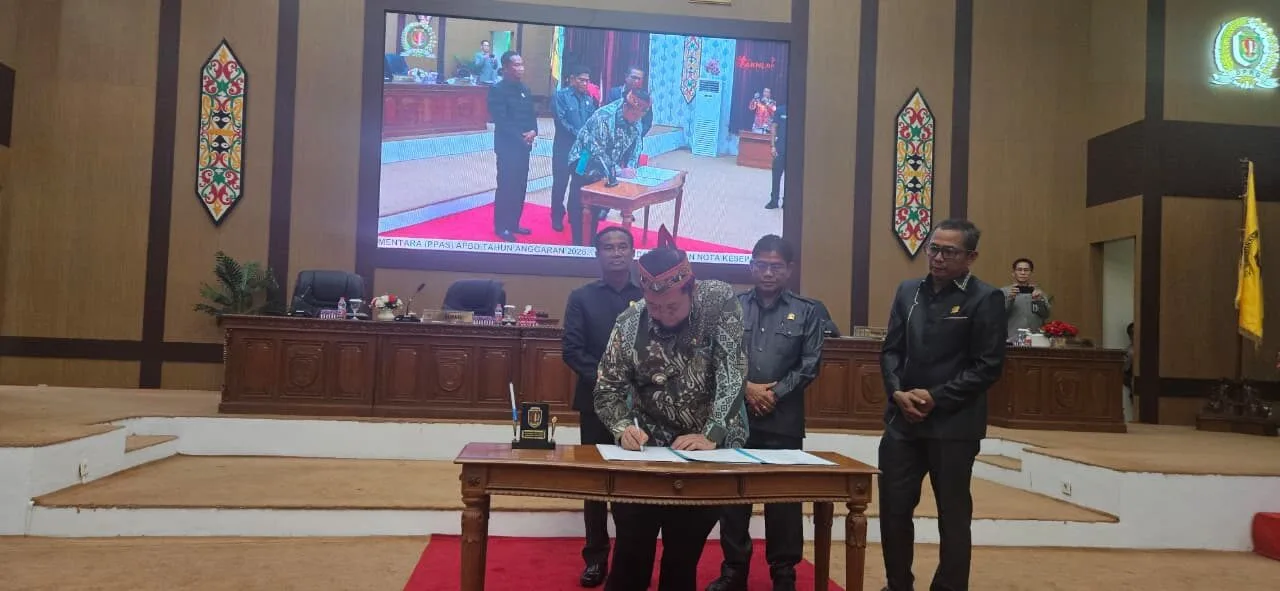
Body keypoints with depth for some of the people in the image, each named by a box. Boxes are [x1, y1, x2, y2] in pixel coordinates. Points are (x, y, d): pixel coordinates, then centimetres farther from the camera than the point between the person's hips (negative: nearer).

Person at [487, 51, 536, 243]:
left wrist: (533, 131, -6)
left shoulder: (526, 90, 13)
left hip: (524, 145, 7)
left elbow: (531, 115, 14)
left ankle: (513, 223, 20)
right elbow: (500, 120, -16)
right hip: (508, 145, -7)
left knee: (520, 186, 9)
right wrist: (520, 137, -17)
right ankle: (501, 226, 7)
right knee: (506, 186, -2)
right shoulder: (498, 90, -9)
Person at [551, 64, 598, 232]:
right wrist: (577, 134, -18)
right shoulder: (561, 95, -6)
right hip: (564, 147, -4)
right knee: (560, 182, 2)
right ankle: (557, 217, 15)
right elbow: (561, 120, -14)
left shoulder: (588, 98, 8)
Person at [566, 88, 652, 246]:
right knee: (580, 206, -3)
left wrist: (630, 165, -15)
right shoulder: (604, 117, -30)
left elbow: (636, 143, 2)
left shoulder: (635, 121, -7)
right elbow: (597, 151, -32)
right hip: (585, 165, -7)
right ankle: (578, 244, 5)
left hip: (605, 168, 7)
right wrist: (618, 171, -35)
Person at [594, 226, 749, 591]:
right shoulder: (630, 325, -11)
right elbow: (607, 391, -7)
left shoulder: (719, 301, -15)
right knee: (631, 556, 0)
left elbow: (731, 373, -19)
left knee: (684, 558, 7)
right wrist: (624, 428, -27)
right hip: (649, 448, 1)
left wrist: (711, 436, -28)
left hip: (709, 449, 0)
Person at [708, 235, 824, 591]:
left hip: (783, 420, -1)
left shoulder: (808, 312, 4)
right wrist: (746, 387, -11)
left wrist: (775, 393, -10)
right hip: (735, 416, 1)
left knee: (784, 496, 5)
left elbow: (809, 365, -1)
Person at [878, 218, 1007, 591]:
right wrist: (898, 393, -8)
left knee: (953, 515, 9)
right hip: (903, 420, 5)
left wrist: (936, 398, -15)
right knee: (893, 508, 9)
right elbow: (891, 350, 9)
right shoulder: (908, 291, 10)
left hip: (953, 425, -4)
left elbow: (988, 366, -10)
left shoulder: (985, 299, -6)